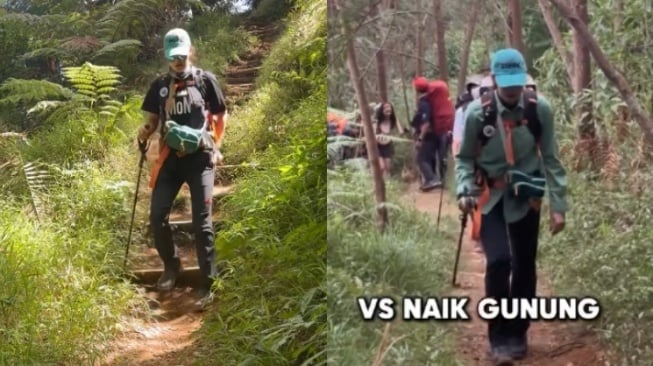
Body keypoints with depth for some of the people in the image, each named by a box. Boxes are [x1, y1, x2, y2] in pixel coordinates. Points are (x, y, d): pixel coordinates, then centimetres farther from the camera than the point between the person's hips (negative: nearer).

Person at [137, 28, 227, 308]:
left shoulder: (206, 80, 3)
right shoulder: (160, 85, 11)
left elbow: (220, 116, 8)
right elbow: (153, 119, 15)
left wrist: (214, 146, -4)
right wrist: (145, 131, -7)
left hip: (200, 158, -3)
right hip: (170, 158, 4)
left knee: (202, 221, -7)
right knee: (157, 216, -2)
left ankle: (207, 283, 0)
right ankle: (172, 266, 24)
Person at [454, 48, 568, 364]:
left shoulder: (540, 109, -10)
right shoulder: (477, 112, -13)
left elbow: (551, 159, -2)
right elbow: (464, 158, 0)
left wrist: (558, 205, -4)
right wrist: (464, 191, -17)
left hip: (526, 196, 2)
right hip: (490, 196, -1)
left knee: (525, 267, 8)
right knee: (498, 261, -17)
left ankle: (518, 334, 27)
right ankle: (499, 337, 0)